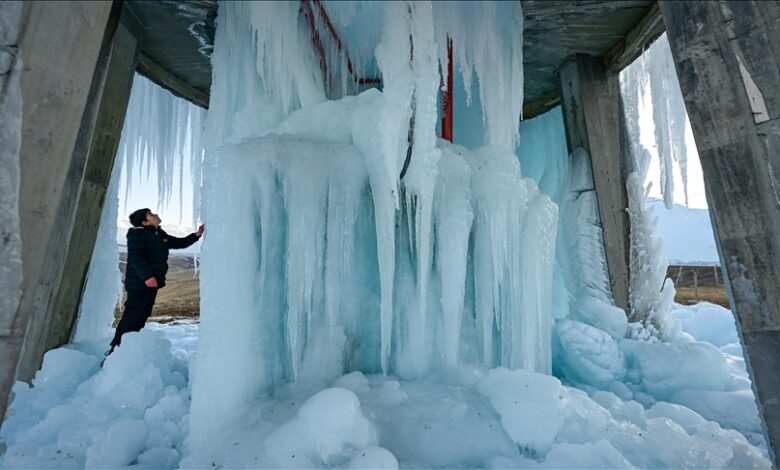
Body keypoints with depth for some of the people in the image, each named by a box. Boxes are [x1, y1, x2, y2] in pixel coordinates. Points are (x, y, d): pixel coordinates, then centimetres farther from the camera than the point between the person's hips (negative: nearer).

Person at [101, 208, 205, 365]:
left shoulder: (160, 234, 13)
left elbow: (179, 243, 23)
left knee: (141, 317, 13)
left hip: (152, 283, 9)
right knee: (131, 318, -10)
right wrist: (146, 276, -34)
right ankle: (113, 355, -2)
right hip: (139, 283, -9)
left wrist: (196, 235, 12)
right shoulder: (137, 235, -12)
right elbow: (136, 258, -23)